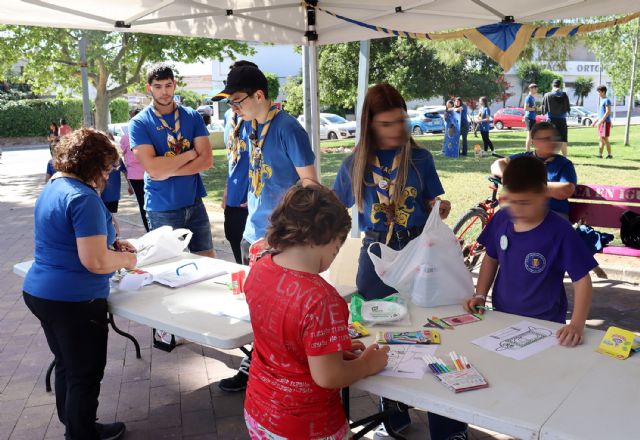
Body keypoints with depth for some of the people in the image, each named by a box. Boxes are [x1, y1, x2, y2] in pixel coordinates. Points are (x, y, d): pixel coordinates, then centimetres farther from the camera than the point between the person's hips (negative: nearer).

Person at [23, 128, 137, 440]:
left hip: (40, 292, 10)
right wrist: (124, 259, -9)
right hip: (75, 301, -10)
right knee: (86, 375, 9)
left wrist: (110, 244, 14)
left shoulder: (51, 188, 9)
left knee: (66, 366, 24)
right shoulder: (83, 197, -22)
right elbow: (95, 262, -27)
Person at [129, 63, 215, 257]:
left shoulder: (192, 116, 4)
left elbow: (206, 160, -5)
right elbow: (153, 168, -17)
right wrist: (190, 154, -10)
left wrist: (168, 171, -14)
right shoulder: (139, 123, -5)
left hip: (194, 203, 3)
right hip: (162, 210, -3)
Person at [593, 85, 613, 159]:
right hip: (601, 122, 9)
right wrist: (595, 121, 21)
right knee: (601, 139, 8)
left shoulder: (607, 100, -10)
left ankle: (609, 155, -3)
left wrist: (601, 121, -22)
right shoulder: (601, 100, 18)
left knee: (605, 139, -8)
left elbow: (608, 112, -18)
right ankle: (600, 154, 11)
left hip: (605, 122, -9)